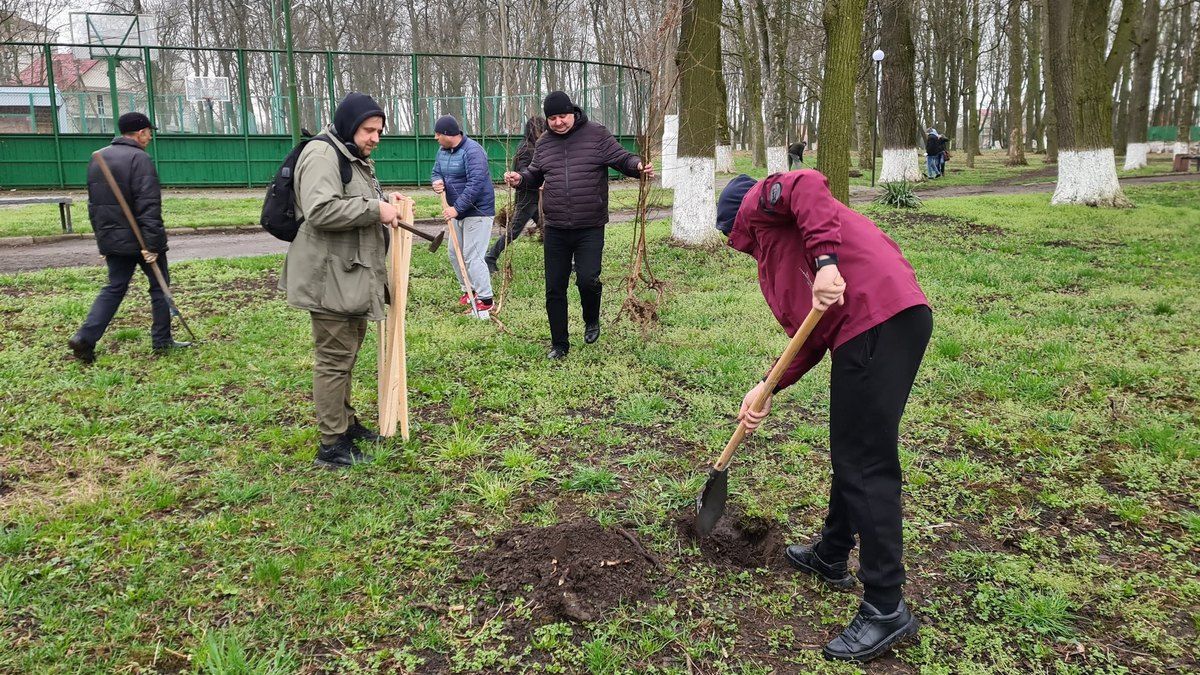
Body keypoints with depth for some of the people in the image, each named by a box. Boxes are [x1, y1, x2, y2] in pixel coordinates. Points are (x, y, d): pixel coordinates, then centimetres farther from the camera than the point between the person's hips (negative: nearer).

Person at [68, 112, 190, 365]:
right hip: (140, 239, -7)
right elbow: (148, 206, -22)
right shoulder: (139, 158, -14)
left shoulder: (97, 159, 12)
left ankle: (85, 337, 2)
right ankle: (162, 341, 13)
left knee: (114, 288, 14)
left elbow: (94, 203, 18)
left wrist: (102, 236, 23)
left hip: (112, 239, 7)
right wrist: (151, 244, -22)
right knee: (159, 287, 7)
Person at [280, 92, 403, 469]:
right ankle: (331, 445, 2)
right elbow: (320, 210, -28)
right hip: (330, 278, -11)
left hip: (352, 278, 11)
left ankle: (344, 421, 35)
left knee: (347, 353, 20)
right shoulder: (322, 154, -15)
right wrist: (374, 209, -23)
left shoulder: (357, 159, 19)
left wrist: (388, 203, 14)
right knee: (334, 358, -6)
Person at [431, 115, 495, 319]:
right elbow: (437, 172, 16)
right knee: (454, 252, 15)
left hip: (478, 212, -9)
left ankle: (485, 300, -6)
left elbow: (475, 183, -28)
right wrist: (437, 182, -10)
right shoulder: (443, 151, 8)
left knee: (472, 255, -12)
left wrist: (456, 208, -29)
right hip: (458, 211, 10)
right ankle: (467, 289, 31)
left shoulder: (473, 151, -21)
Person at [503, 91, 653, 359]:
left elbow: (621, 158, 0)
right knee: (555, 289, 6)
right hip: (555, 230, 4)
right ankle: (559, 344, 21)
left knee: (587, 279, -15)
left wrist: (638, 166, -21)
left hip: (590, 229, -4)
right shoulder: (544, 143, 11)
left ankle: (592, 321, 19)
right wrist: (520, 178, 1)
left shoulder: (596, 135, -1)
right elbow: (535, 174, 22)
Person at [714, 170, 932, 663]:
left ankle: (886, 610, -1)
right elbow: (811, 339, 22)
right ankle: (831, 556, 40)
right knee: (850, 450, 22)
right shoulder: (770, 262, 32)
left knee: (866, 462, -7)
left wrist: (825, 261, -22)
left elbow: (807, 186, -14)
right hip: (861, 328, 10)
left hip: (879, 317, -10)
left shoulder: (761, 200, 11)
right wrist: (767, 389, 14)